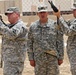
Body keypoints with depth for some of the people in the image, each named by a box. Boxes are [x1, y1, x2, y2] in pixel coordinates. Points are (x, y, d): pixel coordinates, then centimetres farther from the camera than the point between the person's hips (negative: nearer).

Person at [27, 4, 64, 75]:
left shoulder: (55, 25, 0)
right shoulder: (33, 26, 4)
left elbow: (60, 42, 1)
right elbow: (29, 44, 6)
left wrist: (61, 57, -1)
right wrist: (31, 58, 1)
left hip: (52, 58, -1)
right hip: (39, 59, 1)